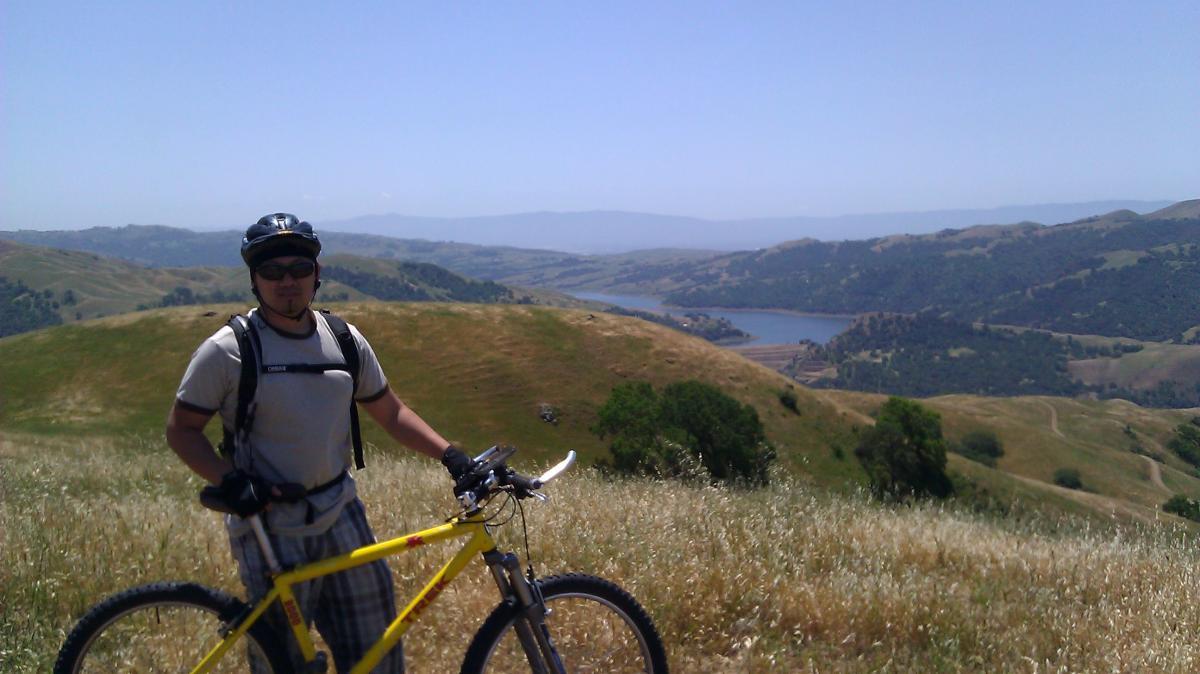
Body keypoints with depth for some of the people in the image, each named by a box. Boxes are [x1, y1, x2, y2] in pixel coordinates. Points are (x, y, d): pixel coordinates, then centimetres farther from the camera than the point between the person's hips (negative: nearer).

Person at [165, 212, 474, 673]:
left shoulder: (345, 340, 3)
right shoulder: (226, 350, -10)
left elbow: (390, 413, 11)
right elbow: (181, 430, -4)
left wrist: (449, 454, -1)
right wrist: (230, 480, -20)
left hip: (340, 513, 4)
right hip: (270, 527, -4)